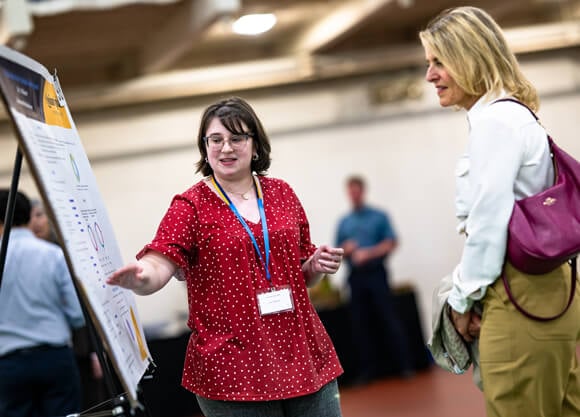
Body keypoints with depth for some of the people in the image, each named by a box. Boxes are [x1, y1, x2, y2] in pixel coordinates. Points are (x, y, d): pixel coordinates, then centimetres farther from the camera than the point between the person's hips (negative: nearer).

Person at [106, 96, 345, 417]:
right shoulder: (190, 207, -2)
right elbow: (159, 266, -18)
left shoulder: (282, 193, 10)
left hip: (304, 355, 4)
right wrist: (141, 278, -39)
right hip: (233, 370, -4)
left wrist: (317, 265, -2)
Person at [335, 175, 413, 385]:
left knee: (389, 319, -5)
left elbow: (391, 243, -3)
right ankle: (368, 369, 9)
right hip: (355, 278, 3)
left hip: (376, 273, -3)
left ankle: (404, 364, -1)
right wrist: (346, 250, -8)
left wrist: (368, 253, -15)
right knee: (360, 324, 2)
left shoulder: (379, 216, 4)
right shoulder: (343, 223, 13)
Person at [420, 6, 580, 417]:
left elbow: (488, 225, -17)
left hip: (521, 303, -10)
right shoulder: (512, 113, 17)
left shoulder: (495, 120, -13)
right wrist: (469, 294, 18)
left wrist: (463, 298, -4)